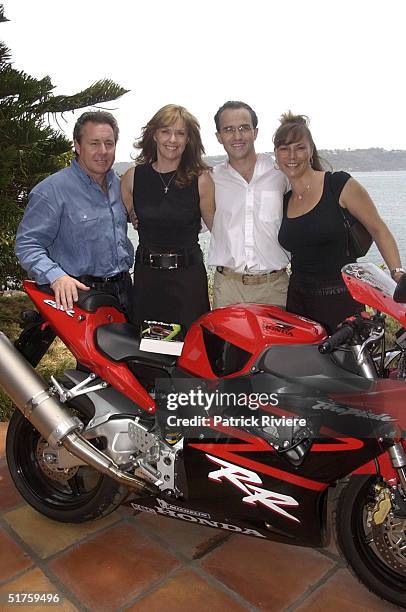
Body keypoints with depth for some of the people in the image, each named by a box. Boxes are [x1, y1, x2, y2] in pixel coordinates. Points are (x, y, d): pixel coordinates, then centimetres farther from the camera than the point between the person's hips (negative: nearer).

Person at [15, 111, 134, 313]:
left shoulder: (119, 185, 10)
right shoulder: (51, 190, -13)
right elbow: (27, 244, -17)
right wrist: (56, 277, -32)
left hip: (123, 288, 7)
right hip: (78, 293, -6)